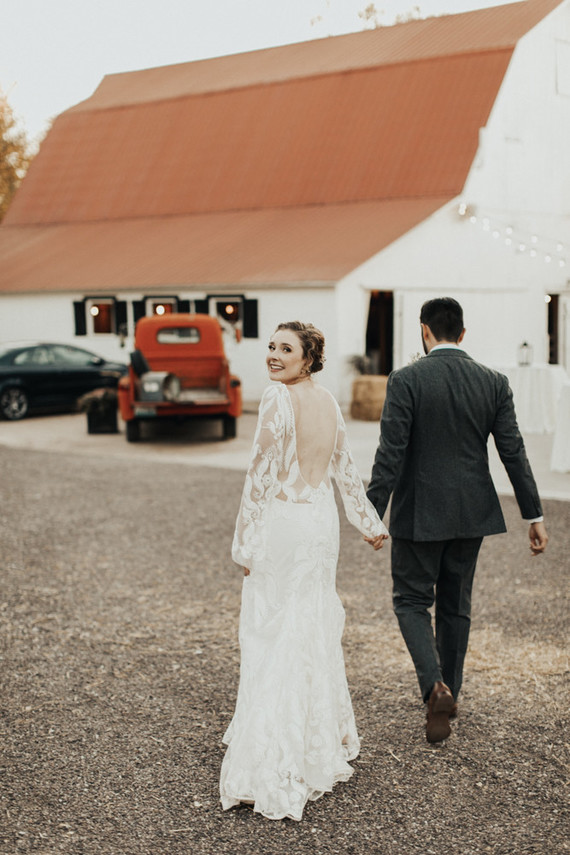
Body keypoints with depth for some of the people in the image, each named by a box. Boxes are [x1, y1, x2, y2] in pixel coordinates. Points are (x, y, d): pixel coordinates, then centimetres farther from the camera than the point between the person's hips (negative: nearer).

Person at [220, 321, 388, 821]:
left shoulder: (278, 399, -15)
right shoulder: (329, 402, 8)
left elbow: (262, 473, -15)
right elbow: (346, 470, 15)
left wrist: (247, 543, -10)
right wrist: (371, 523, 24)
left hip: (283, 522, -7)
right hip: (322, 521, 7)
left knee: (273, 639, -2)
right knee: (316, 633, 18)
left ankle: (273, 772, 0)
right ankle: (322, 747, 31)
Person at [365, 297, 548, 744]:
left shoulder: (406, 380, -12)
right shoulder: (494, 383, -1)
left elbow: (390, 454, -16)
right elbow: (514, 452, -1)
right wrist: (535, 515, 4)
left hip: (419, 514, -4)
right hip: (471, 513, 4)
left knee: (412, 601, 9)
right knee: (455, 604, 17)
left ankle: (435, 686, -12)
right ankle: (449, 695, 29)